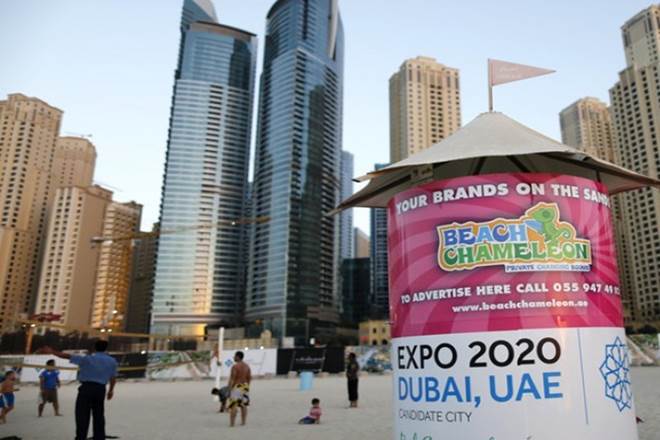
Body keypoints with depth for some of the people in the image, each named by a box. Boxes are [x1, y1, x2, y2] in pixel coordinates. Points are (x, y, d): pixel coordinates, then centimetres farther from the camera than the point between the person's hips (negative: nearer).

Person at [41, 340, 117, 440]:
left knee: (82, 415, 0)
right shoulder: (112, 361, 6)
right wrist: (111, 390, 21)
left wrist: (52, 352, 4)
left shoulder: (88, 358, -2)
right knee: (98, 415, 12)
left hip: (86, 387, -3)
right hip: (101, 389, 3)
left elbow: (68, 356, -3)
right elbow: (113, 377, 8)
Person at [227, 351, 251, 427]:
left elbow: (232, 379, -18)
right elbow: (249, 378, 8)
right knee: (243, 405, 13)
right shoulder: (247, 366, 5)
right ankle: (243, 422, 16)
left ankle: (232, 423, -5)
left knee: (233, 406, -3)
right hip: (245, 387, 7)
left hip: (236, 387, -7)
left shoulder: (235, 366, -16)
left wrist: (229, 390, -14)